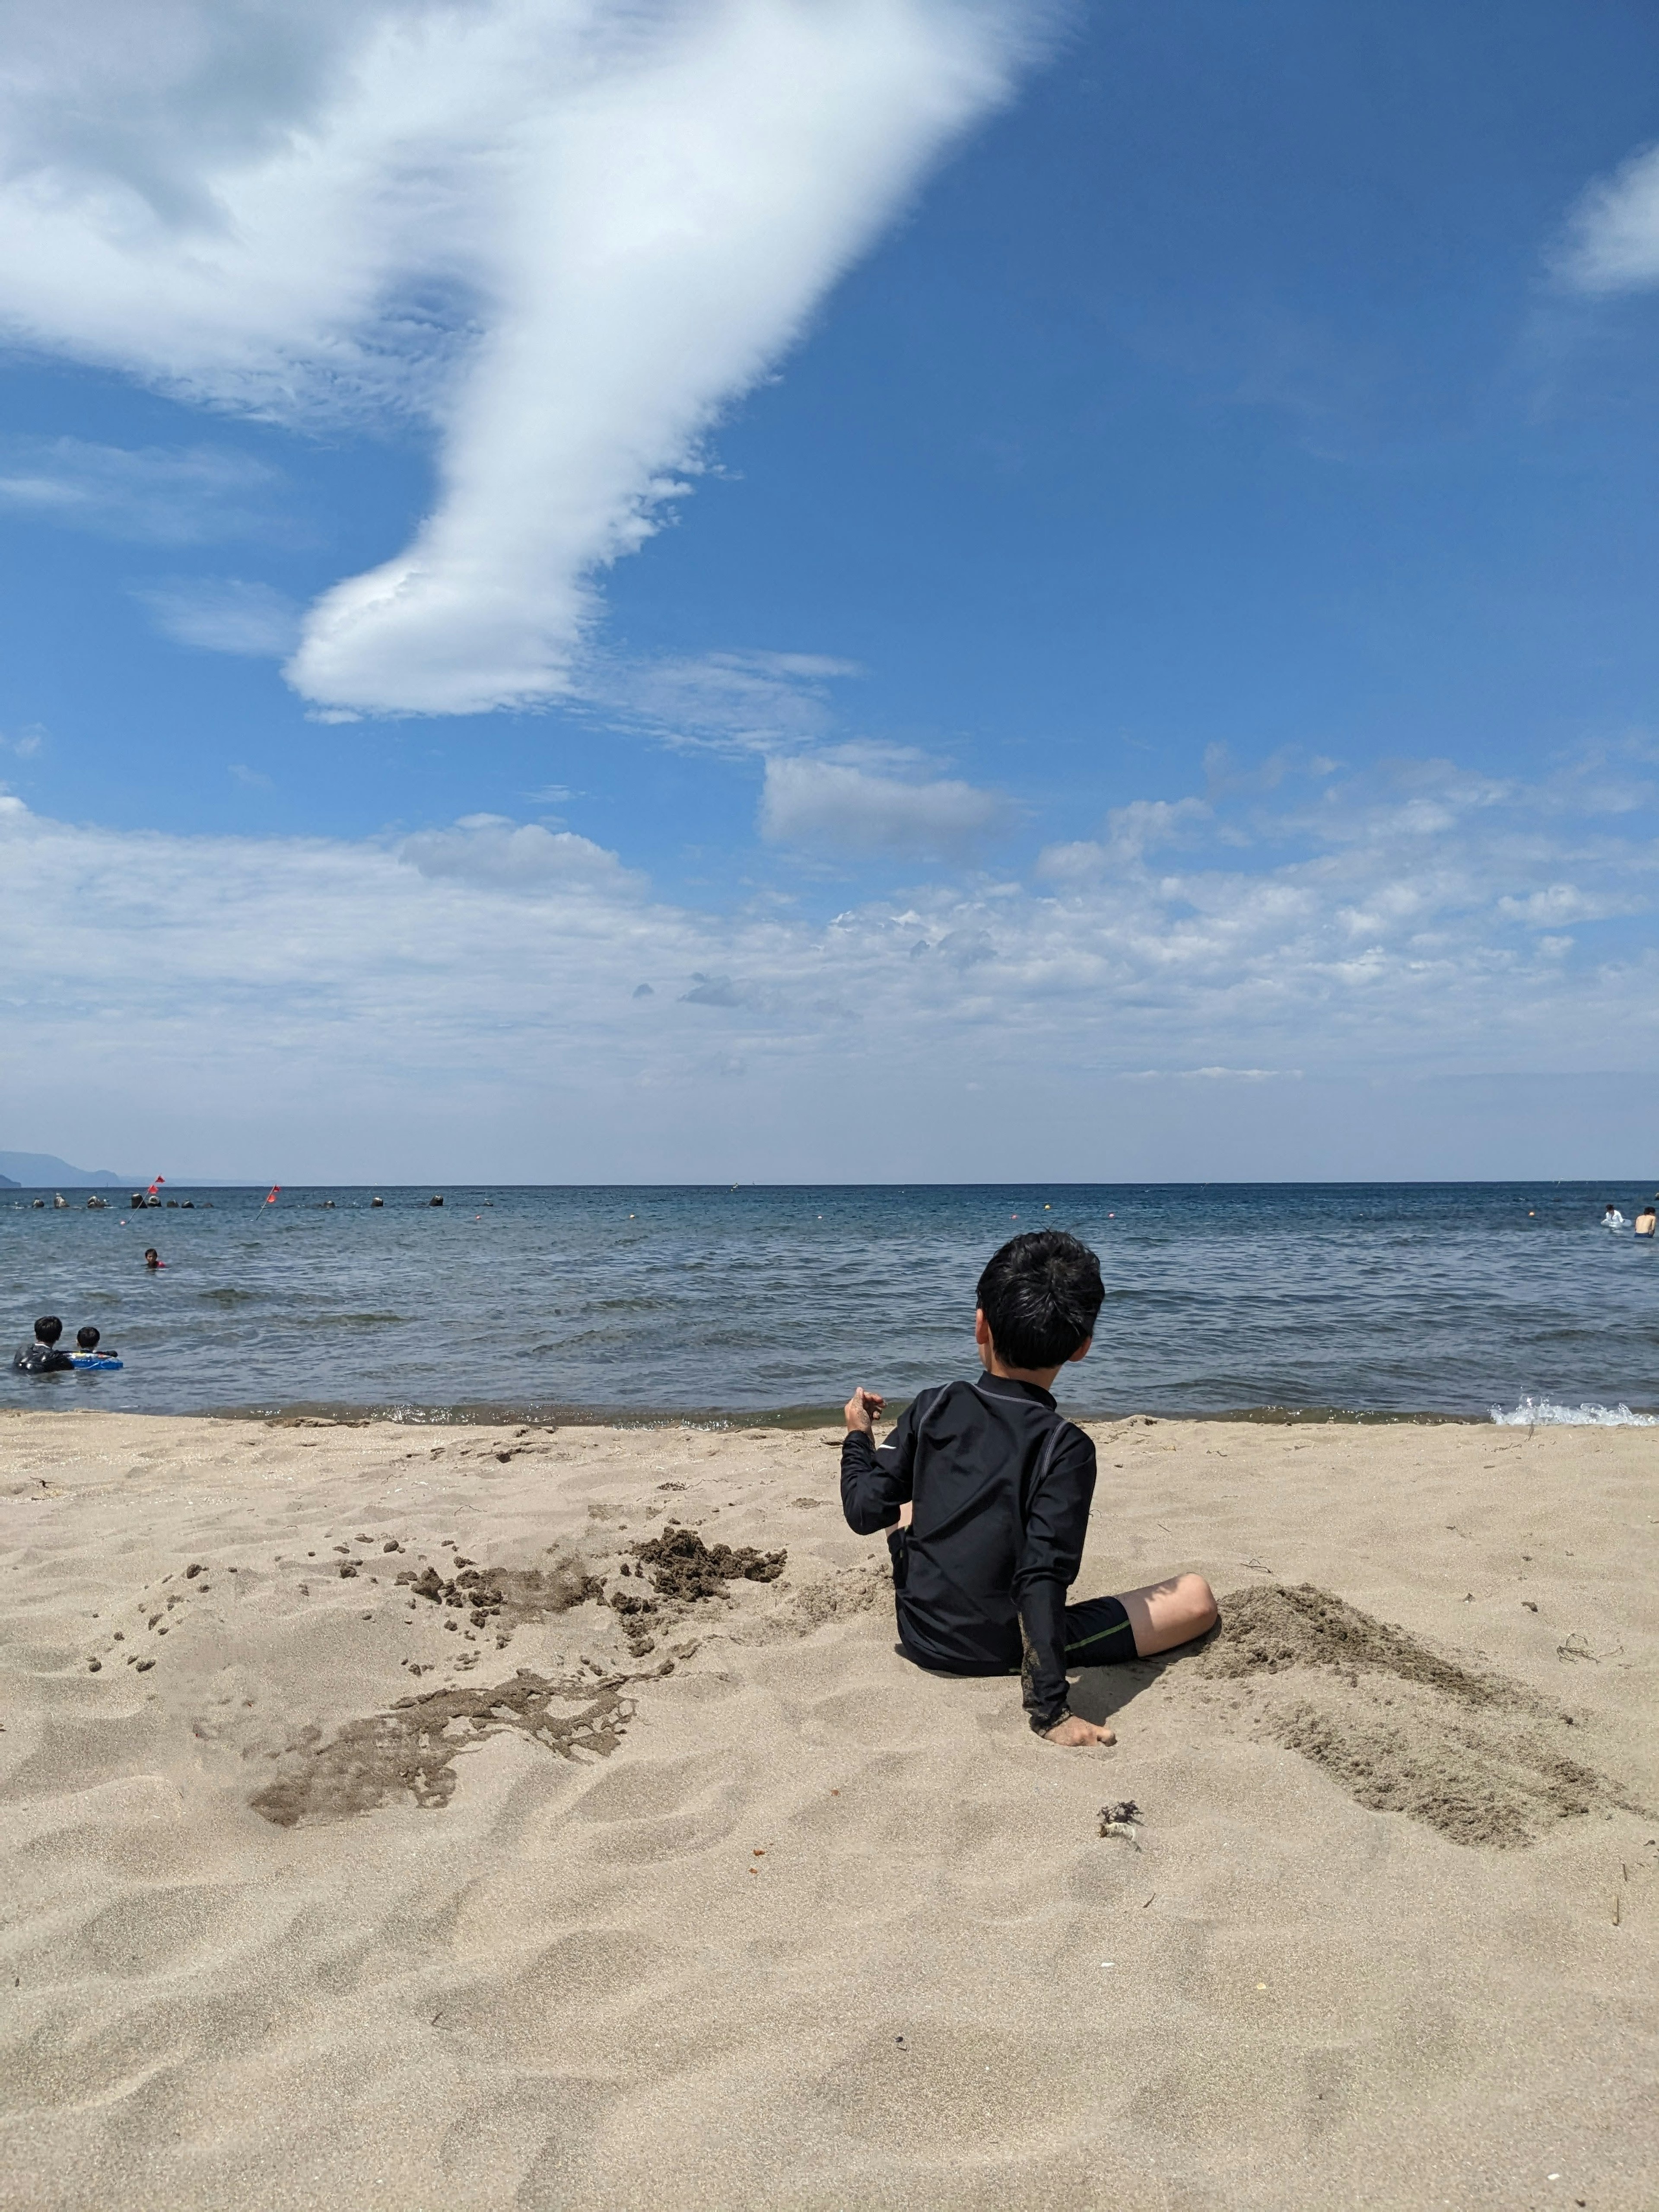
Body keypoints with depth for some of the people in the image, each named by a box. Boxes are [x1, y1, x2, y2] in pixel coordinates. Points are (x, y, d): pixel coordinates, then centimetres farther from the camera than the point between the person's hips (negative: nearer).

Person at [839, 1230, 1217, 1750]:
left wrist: (858, 1437, 10)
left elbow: (866, 1512, -8)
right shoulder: (1066, 1447, -20)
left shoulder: (931, 1408, -10)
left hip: (920, 1636, 5)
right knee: (1196, 1597, 1)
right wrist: (1050, 1709, -27)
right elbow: (1043, 1579, -27)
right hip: (1006, 1655, -4)